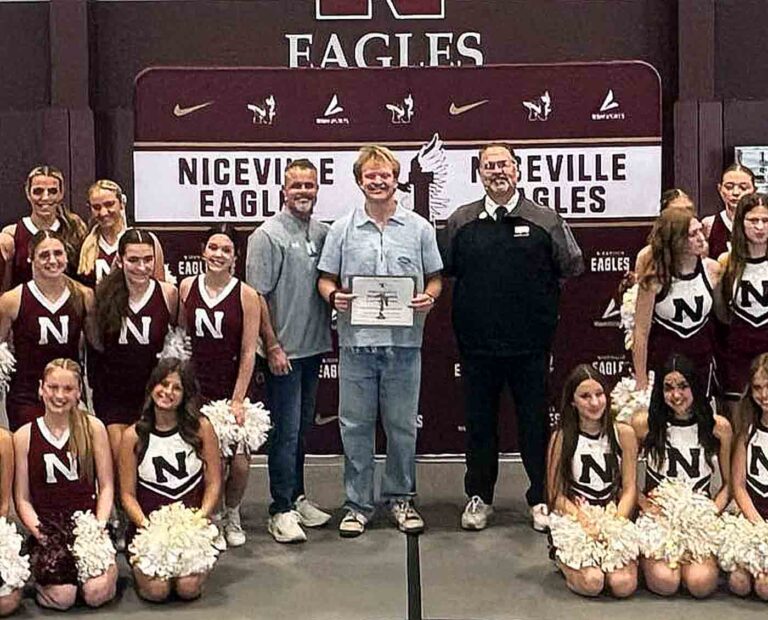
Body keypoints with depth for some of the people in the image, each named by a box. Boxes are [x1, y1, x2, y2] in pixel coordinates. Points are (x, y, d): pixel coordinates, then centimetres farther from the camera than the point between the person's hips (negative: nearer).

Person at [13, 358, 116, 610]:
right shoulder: (24, 436, 3)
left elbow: (106, 487, 4)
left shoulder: (93, 428, 4)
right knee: (62, 597, -23)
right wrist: (38, 531, -12)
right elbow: (22, 498, 4)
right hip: (47, 526, 0)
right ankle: (42, 580, 10)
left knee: (96, 593, -25)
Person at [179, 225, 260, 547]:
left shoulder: (246, 296, -5)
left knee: (239, 462, -8)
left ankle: (231, 515, 21)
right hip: (194, 389, 2)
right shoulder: (187, 287, 3)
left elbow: (248, 352, -6)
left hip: (230, 390, -2)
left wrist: (238, 399, -9)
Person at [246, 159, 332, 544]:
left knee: (301, 428, 16)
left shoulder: (324, 234, 8)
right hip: (284, 351, -6)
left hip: (314, 347, 6)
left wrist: (329, 336, 9)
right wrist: (273, 346, -15)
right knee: (285, 431, -3)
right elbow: (256, 296, -12)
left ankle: (297, 497, 27)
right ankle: (282, 510, 5)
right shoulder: (268, 235, -10)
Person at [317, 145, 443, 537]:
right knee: (355, 425, 5)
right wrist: (334, 296, -12)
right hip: (356, 342, 0)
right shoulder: (342, 229, 6)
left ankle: (400, 497, 24)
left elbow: (434, 278, 11)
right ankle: (358, 503, 16)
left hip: (404, 342, 0)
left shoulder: (419, 228, 7)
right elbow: (326, 279, 9)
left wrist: (429, 298, -10)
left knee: (402, 425, 9)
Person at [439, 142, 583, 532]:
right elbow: (442, 270, 12)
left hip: (530, 343, -1)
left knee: (535, 422, 7)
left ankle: (541, 498, 21)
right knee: (479, 422, 10)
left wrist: (541, 293, 9)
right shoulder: (461, 222, 5)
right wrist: (475, 296, 7)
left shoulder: (545, 221, 2)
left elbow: (573, 267, 9)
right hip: (477, 343, 1)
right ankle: (479, 497, 25)